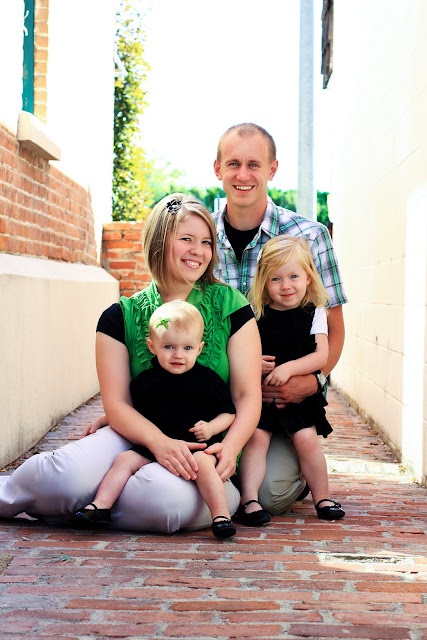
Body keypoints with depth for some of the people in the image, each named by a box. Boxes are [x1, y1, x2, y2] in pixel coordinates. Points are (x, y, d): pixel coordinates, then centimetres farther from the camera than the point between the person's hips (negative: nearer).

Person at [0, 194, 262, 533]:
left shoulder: (230, 305, 3)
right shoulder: (121, 316, 4)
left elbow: (249, 395, -1)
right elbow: (116, 403, -3)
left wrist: (230, 447, -21)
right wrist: (159, 441, -24)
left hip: (207, 450, 0)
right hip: (139, 437, 0)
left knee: (165, 497, -36)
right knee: (69, 475, -31)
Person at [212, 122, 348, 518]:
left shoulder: (309, 236, -6)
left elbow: (333, 326, 0)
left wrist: (314, 380, -19)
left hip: (291, 396, -2)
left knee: (273, 492, -17)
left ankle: (302, 467, 19)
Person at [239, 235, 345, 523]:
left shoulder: (314, 313, 3)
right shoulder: (257, 314, 5)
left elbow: (321, 356, -6)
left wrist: (288, 368, -19)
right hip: (260, 393, 1)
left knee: (306, 438, -15)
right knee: (256, 437, -17)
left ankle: (322, 498, 3)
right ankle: (249, 498, -11)